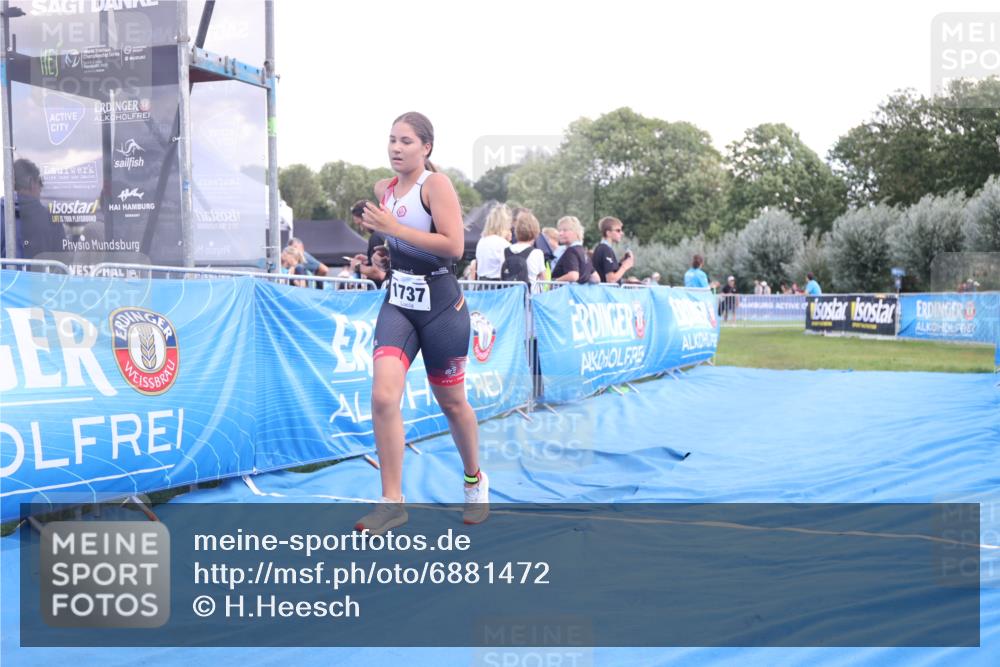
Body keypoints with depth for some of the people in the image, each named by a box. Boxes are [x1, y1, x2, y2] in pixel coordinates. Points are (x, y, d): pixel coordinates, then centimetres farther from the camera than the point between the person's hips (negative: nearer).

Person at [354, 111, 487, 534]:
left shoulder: (436, 184, -11)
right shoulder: (383, 189, 8)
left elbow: (454, 246, -23)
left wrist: (394, 228, -25)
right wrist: (383, 257, 10)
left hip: (440, 306, -4)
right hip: (398, 303, 5)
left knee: (451, 403, 10)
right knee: (383, 396, -14)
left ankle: (475, 479, 37)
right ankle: (392, 503, -5)